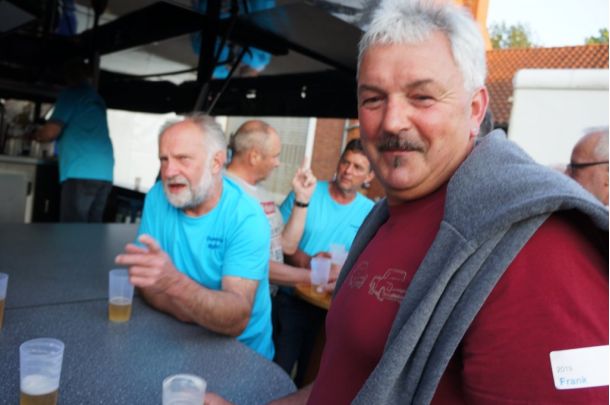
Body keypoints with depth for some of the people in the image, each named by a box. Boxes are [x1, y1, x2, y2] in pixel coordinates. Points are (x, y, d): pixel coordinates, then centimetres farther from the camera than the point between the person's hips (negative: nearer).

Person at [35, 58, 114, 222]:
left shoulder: (71, 93, 2)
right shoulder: (97, 99, 24)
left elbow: (51, 131, -6)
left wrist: (37, 135, 16)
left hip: (81, 172, -7)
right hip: (104, 174, 7)